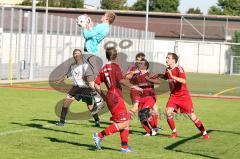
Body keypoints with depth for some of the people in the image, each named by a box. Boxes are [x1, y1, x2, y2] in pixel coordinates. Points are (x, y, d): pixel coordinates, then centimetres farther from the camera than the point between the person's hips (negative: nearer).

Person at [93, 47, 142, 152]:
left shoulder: (103, 68, 13)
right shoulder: (114, 66, -8)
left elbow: (96, 85, 11)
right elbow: (121, 80, -22)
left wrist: (103, 96, 20)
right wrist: (132, 86, -14)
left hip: (110, 96, 8)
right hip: (116, 97, -8)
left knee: (126, 121, 13)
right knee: (123, 123, -8)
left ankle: (125, 146, 10)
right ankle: (100, 136, -12)